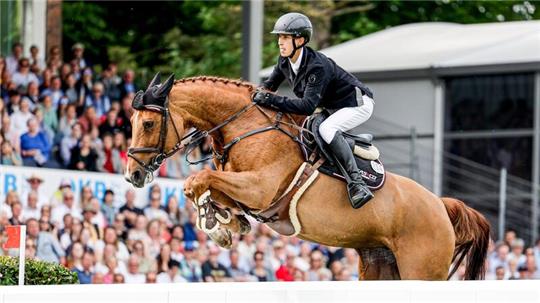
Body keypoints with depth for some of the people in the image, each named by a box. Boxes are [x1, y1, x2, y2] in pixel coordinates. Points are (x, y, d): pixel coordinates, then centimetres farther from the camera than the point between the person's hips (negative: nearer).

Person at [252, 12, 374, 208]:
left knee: (327, 129, -34)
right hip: (332, 107, 10)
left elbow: (307, 106, -41)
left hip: (357, 104, -10)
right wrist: (261, 92, -14)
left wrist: (271, 100, -43)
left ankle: (356, 183, -35)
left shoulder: (317, 67, -33)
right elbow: (271, 82, 10)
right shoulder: (284, 62, -8)